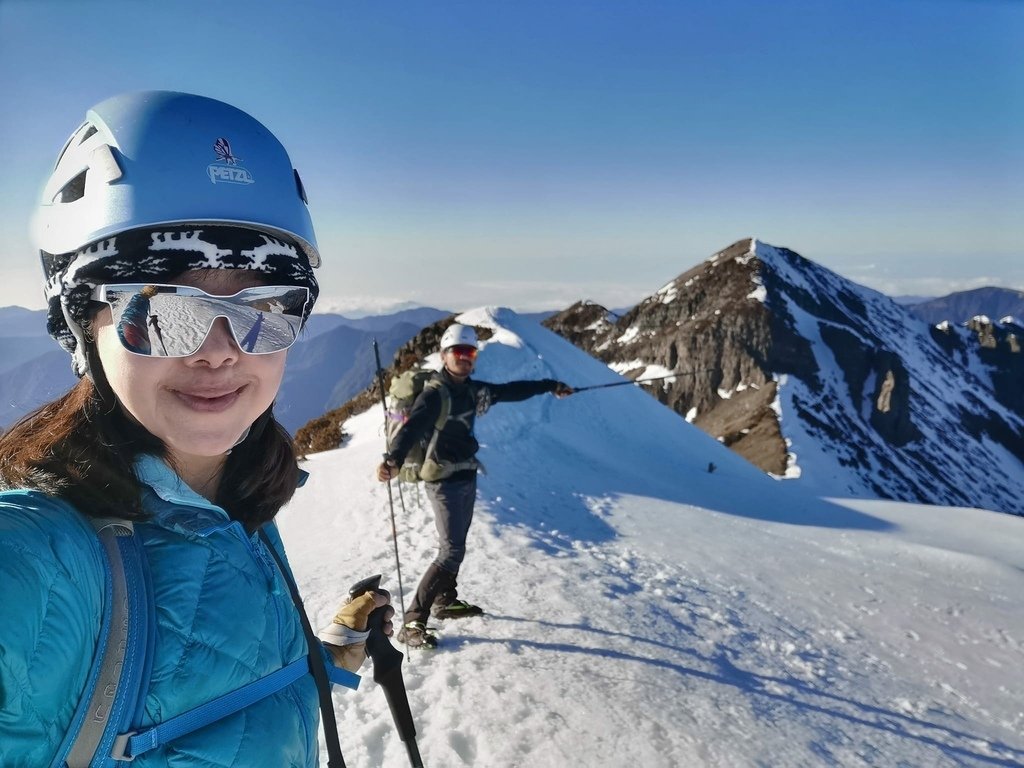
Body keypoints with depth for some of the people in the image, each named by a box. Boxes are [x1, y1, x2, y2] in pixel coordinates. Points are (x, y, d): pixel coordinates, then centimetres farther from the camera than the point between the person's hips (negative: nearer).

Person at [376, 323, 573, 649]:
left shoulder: (473, 390, 4)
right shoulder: (434, 394, -18)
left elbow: (510, 391, 19)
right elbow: (412, 428, -35)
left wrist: (550, 386, 27)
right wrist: (393, 460, -54)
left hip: (467, 478, 8)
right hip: (445, 482, -8)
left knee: (456, 546, 21)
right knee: (451, 552, -12)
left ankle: (445, 601, 40)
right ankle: (412, 622, -6)